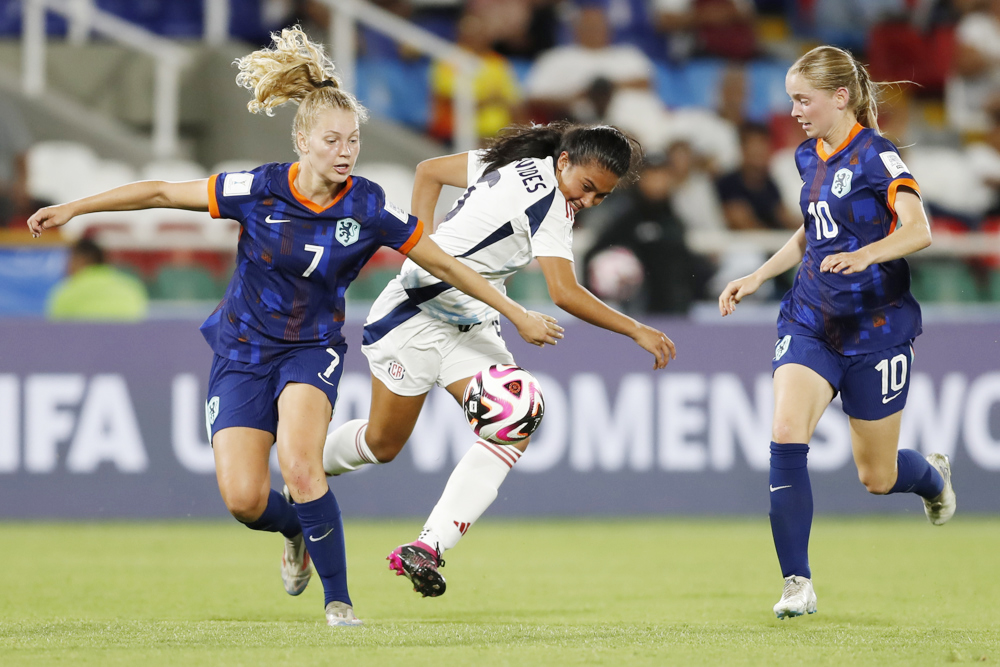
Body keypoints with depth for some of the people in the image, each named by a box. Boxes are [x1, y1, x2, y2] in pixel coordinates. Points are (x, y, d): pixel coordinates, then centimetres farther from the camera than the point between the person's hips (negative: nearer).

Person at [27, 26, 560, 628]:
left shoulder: (369, 207, -14)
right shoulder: (259, 190, -16)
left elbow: (444, 264, -4)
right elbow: (163, 192, -6)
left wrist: (519, 316, -1)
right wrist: (73, 209, -4)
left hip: (313, 349, -1)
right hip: (244, 348, 1)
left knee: (300, 465, -28)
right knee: (244, 499, -11)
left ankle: (339, 599, -13)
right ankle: (298, 531, 26)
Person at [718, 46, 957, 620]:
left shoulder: (876, 155, -13)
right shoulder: (810, 157, 9)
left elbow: (918, 231, -26)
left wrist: (866, 254, -44)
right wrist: (758, 277, 16)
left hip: (876, 329, -5)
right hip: (811, 323, 5)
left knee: (877, 478, 6)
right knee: (786, 437, -19)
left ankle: (933, 475, 43)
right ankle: (798, 582, -14)